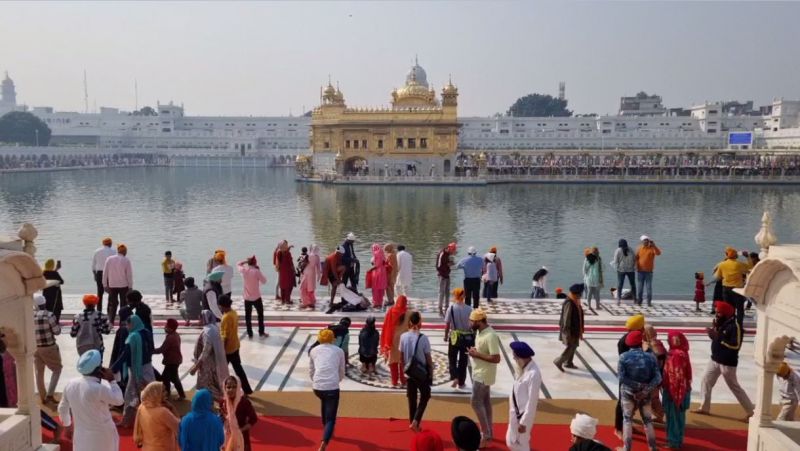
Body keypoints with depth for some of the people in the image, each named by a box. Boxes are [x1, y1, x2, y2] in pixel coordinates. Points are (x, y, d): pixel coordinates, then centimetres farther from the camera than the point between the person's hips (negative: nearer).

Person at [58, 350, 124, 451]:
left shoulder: (71, 384, -6)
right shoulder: (99, 389, -27)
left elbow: (62, 408, 9)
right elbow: (119, 400, -12)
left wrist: (66, 422, 27)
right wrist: (111, 380, -9)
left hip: (81, 434, 5)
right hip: (102, 434, -5)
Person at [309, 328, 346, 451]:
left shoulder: (314, 351, 14)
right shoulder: (339, 351, 11)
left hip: (317, 387, 3)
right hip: (332, 387, -3)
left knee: (325, 402, 35)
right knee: (330, 419, 3)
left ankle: (327, 430, 45)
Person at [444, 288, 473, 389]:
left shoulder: (451, 308, -13)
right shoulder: (469, 309, -12)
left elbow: (447, 324, -8)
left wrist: (446, 336, 7)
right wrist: (473, 338, 6)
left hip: (454, 337, -1)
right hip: (467, 337, 1)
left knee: (452, 359, 16)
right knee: (463, 360, 14)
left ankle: (454, 377, -3)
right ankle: (461, 382, 20)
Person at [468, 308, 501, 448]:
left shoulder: (490, 336, -27)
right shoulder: (480, 332, 3)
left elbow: (496, 358, -28)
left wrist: (477, 354, -24)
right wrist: (474, 350, -3)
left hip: (483, 375, -9)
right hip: (480, 373, 9)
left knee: (476, 402, -4)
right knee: (485, 402, 17)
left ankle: (486, 436, 5)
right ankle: (488, 432, 29)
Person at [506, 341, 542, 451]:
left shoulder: (533, 373, -28)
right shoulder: (523, 367, -2)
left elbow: (532, 401, -23)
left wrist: (524, 422, -18)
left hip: (524, 414, -8)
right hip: (516, 411, 8)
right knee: (511, 442, 21)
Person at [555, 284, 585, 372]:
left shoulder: (575, 301, 6)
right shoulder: (569, 303, -25)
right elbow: (566, 318, -24)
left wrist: (580, 330, 20)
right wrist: (567, 333, -23)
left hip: (575, 329, 10)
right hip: (569, 330, -10)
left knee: (573, 346, 16)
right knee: (570, 347, -6)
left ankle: (568, 363, 29)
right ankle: (559, 361, 5)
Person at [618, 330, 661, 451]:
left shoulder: (623, 357, -11)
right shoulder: (650, 357, -6)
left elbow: (622, 377, -17)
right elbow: (657, 377, -11)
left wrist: (635, 385, -11)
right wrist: (646, 390, -15)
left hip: (628, 392, -2)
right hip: (645, 394, 2)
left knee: (627, 419, 10)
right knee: (648, 420, 16)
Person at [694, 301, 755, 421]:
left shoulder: (735, 326, -20)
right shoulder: (720, 323, 5)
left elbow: (736, 345, -27)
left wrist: (719, 337, -28)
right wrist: (712, 332, -9)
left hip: (727, 363, -8)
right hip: (715, 359, 8)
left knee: (734, 387, 1)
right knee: (706, 381, 12)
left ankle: (751, 412, 15)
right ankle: (704, 408, 24)